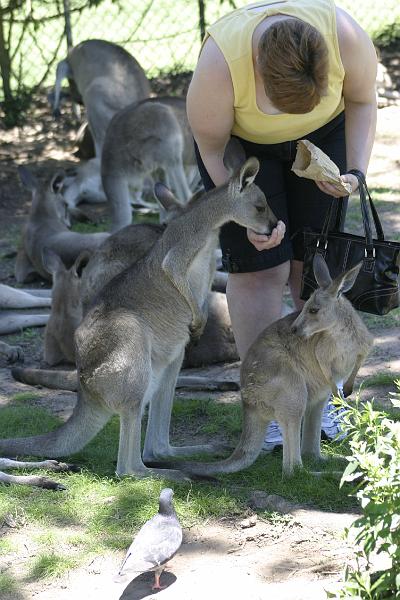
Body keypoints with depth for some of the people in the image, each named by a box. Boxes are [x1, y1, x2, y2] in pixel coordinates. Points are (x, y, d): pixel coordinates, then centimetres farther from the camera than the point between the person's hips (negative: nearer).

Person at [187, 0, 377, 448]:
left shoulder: (347, 37, -33)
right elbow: (212, 147, -20)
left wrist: (355, 170, -21)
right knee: (257, 267, -8)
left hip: (322, 133, 2)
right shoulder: (219, 63, -38)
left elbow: (361, 101, -11)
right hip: (239, 140, -2)